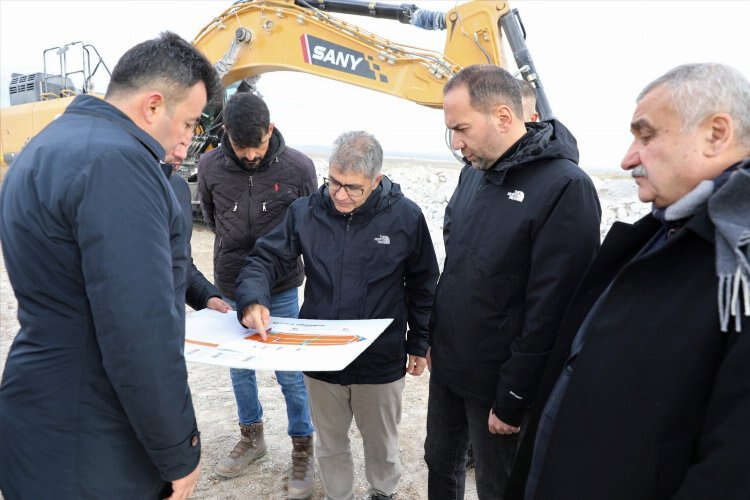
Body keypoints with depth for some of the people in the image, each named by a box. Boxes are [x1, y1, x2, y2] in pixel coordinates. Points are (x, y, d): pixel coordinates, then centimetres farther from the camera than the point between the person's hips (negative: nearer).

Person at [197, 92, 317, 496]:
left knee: (290, 374, 5)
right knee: (239, 368, 17)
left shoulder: (298, 167, -14)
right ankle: (251, 437, 40)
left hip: (281, 289, -2)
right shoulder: (210, 166, -9)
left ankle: (302, 450, 26)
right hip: (230, 288, 3)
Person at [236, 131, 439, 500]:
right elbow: (266, 259, -5)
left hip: (381, 359, -1)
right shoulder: (305, 212, -9)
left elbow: (422, 286, -3)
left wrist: (419, 343, 3)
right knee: (330, 442, 23)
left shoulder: (406, 217, -13)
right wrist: (254, 299, -26)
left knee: (381, 441, 24)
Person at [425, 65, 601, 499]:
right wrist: (433, 337, 12)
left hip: (495, 381, -7)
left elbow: (550, 312, -22)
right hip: (446, 365, 7)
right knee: (440, 463, 24)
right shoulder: (474, 172, 3)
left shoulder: (565, 188, -21)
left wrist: (513, 400, -16)